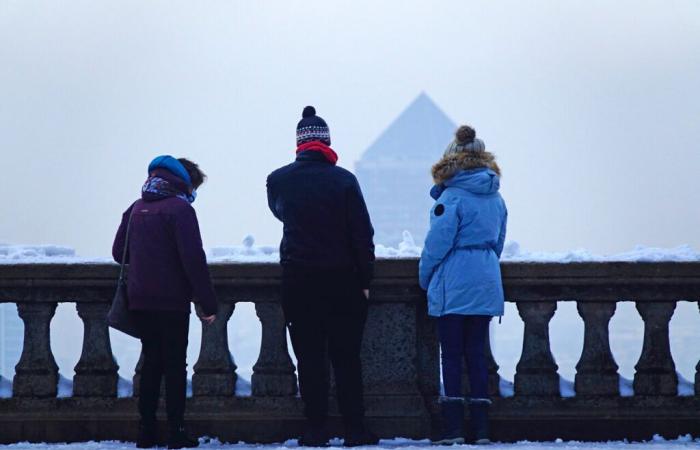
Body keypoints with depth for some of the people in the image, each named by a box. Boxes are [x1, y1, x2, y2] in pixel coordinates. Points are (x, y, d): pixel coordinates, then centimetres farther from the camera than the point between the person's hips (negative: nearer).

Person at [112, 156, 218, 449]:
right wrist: (208, 304, -15)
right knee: (175, 365, 1)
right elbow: (194, 260, -17)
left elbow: (119, 252, 13)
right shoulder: (179, 209, -11)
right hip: (172, 301, -6)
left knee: (151, 362, 14)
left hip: (139, 301, 6)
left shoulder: (136, 208, 9)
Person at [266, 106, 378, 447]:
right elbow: (362, 233, -6)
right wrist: (365, 280, 1)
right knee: (346, 357, 4)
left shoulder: (278, 181, -1)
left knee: (309, 358, 4)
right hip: (341, 279, -1)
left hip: (298, 279, 1)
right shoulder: (343, 180, -7)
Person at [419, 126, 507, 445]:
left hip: (454, 285, -6)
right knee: (477, 353, 8)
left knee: (451, 355, -2)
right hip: (487, 285, 6)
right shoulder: (496, 199, 9)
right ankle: (481, 428, 5)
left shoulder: (452, 197, -11)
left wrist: (425, 277, 2)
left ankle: (453, 428, -6)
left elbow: (437, 241, -12)